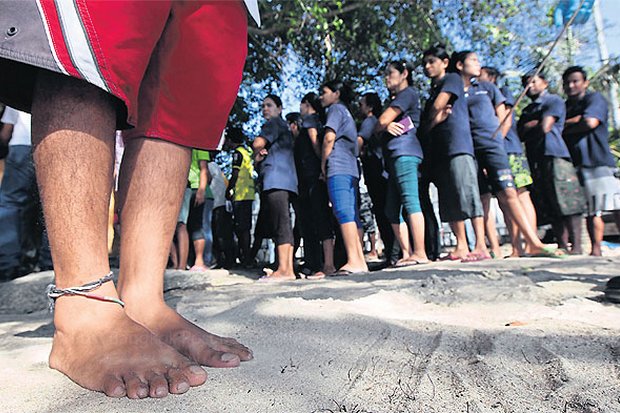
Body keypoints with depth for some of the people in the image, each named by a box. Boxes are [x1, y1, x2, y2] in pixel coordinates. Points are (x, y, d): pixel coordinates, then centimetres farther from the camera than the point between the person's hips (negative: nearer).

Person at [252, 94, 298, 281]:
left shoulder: (274, 122, 4)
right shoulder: (284, 127, 32)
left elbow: (257, 143, -12)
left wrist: (256, 153, 10)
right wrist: (259, 157, 9)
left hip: (276, 179, -9)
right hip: (286, 181, 9)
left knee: (280, 224, -15)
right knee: (284, 224, 2)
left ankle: (283, 270, -19)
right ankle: (289, 270, 1)